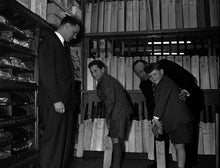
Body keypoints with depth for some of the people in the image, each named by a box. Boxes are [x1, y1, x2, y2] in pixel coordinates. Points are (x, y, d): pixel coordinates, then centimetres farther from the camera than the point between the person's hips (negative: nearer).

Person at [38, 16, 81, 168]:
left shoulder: (62, 47, 22)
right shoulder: (49, 41, -4)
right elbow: (47, 73, -14)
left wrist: (68, 101, 10)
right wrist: (56, 100, -19)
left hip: (65, 103, 9)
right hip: (54, 104, -9)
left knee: (65, 143, 11)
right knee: (53, 143, -4)